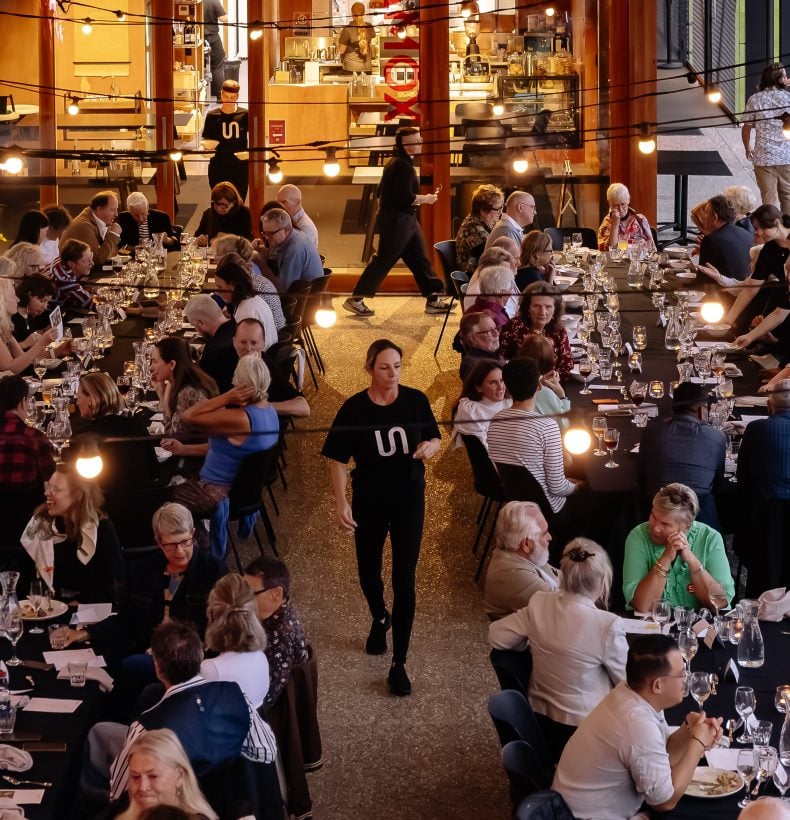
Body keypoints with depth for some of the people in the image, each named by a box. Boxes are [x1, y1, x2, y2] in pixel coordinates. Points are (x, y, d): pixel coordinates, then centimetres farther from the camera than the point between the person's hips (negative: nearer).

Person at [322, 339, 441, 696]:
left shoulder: (416, 400, -10)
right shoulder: (354, 408, -12)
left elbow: (434, 439, 3)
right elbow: (338, 459, -7)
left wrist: (429, 446, -20)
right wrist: (341, 501, -17)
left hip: (409, 500, -1)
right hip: (369, 502, 1)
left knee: (404, 579, -3)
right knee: (368, 570, 18)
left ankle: (399, 663, 5)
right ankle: (379, 619, 53)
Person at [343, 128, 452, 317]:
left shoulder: (395, 163, 13)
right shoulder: (403, 166, -18)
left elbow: (382, 192, 18)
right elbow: (406, 197, -25)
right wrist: (425, 199, -11)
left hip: (405, 220, 11)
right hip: (397, 221, -11)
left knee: (419, 259, 10)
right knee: (383, 260, -4)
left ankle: (433, 300, 14)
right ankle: (355, 299, 3)